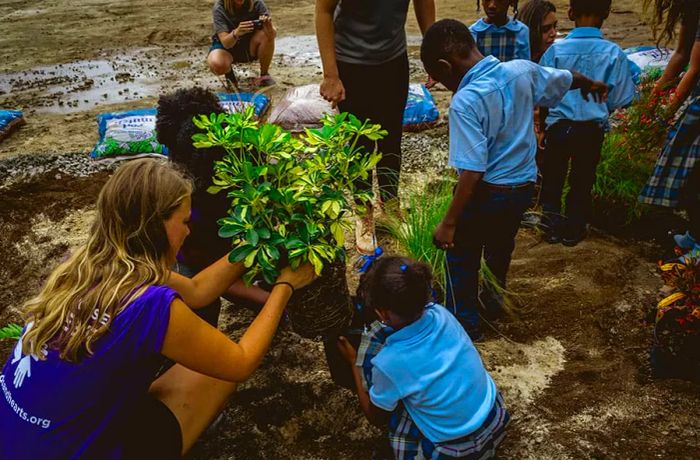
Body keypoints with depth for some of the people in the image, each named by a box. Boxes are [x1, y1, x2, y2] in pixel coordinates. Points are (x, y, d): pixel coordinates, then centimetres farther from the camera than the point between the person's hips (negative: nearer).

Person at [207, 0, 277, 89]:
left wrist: (270, 29, -47)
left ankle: (264, 75, -7)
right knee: (217, 65, -34)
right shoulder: (219, 8, -22)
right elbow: (225, 43, -31)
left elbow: (274, 34, -23)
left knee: (267, 35, -29)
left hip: (250, 47, 2)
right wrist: (236, 33, -52)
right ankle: (229, 72, 5)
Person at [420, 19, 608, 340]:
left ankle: (465, 323, 28)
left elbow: (472, 172, -29)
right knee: (500, 249, 28)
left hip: (488, 193, -7)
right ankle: (493, 302, 50)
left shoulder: (465, 100, -26)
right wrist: (591, 85, 37)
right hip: (524, 185, 7)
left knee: (461, 256, 15)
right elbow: (567, 79, 15)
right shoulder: (522, 70, -5)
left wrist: (448, 223, -22)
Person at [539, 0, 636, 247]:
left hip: (558, 126, 0)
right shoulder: (614, 53, -10)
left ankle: (553, 228, 24)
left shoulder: (556, 50, -11)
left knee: (552, 180, 17)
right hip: (593, 129, 1)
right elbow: (621, 99, -5)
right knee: (582, 181, 16)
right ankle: (574, 231, 26)